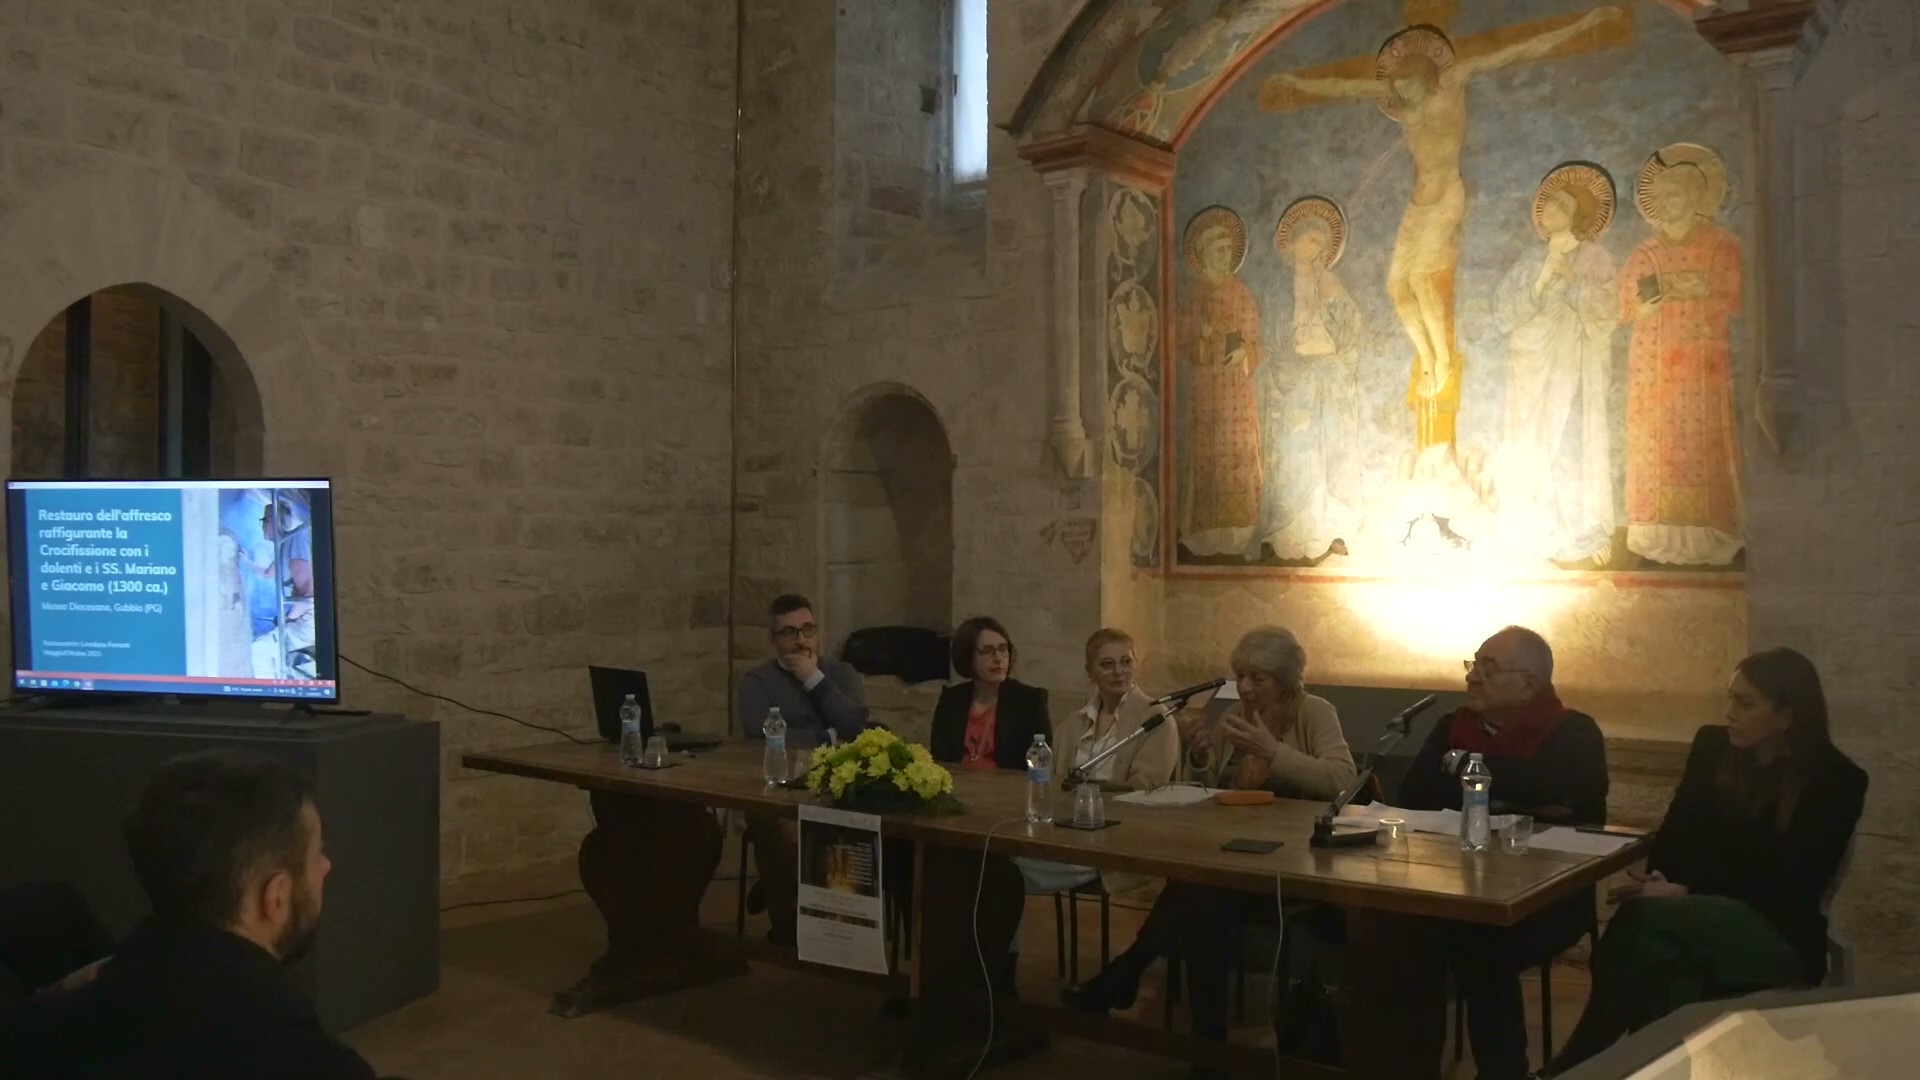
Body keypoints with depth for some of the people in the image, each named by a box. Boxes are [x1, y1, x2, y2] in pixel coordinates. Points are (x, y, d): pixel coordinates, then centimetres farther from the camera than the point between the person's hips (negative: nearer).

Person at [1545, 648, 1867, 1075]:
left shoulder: (1836, 781, -6)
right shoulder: (1713, 746, 7)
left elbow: (1795, 890, -11)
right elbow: (1675, 834, 10)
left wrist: (1687, 895, -19)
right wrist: (1658, 882, -13)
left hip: (1775, 935, -4)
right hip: (1696, 916, 4)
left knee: (1643, 917, -32)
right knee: (1663, 959, -34)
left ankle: (1572, 1067, -29)